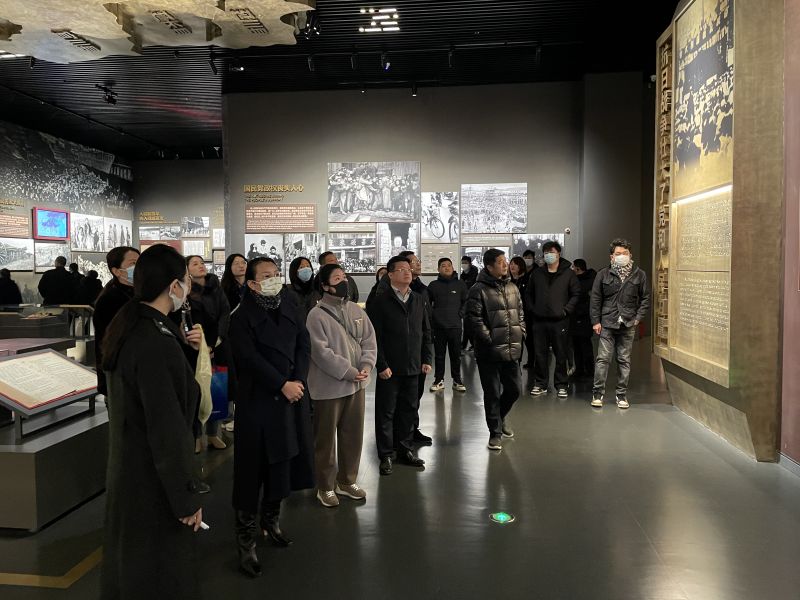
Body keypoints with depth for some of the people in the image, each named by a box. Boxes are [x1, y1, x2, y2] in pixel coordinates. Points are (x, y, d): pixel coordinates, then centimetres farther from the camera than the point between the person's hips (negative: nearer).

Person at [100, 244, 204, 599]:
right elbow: (168, 430, -26)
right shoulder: (158, 343, -27)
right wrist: (186, 498, -18)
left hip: (126, 466, 9)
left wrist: (180, 347, 6)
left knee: (128, 562, 25)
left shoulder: (125, 327, 1)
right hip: (153, 480, -9)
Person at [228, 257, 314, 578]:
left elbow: (303, 344, 5)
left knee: (283, 460, 13)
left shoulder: (290, 307, 8)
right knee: (252, 467, 0)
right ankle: (246, 540, 10)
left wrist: (298, 381, -8)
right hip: (257, 399, -5)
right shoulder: (242, 316, -8)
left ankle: (271, 519, 33)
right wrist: (282, 385, -17)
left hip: (292, 395, 5)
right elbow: (250, 358, -16)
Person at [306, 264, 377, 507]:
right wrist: (348, 372, -19)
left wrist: (366, 366, -11)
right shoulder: (316, 315, -12)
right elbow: (321, 352, -18)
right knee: (326, 439, 6)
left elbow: (369, 340, 6)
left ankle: (347, 481, 31)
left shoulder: (356, 310, 6)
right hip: (329, 386, -6)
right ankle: (325, 487, 22)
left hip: (357, 384, 6)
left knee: (353, 435, 14)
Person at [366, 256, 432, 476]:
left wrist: (426, 359, 7)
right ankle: (386, 455, 15)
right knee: (386, 412, 4)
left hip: (413, 367, 5)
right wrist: (381, 365, -14)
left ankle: (405, 449, 28)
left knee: (409, 409, 13)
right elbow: (375, 337, -10)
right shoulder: (380, 302, -7)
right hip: (389, 368, -5)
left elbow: (426, 332, 14)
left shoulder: (418, 300, 10)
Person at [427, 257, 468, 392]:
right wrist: (431, 316, 2)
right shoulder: (433, 285, 3)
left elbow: (466, 302, 13)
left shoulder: (460, 284, 4)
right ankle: (439, 380, 16)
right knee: (439, 355, 7)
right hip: (438, 326, 0)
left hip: (455, 325, 0)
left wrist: (461, 314, 3)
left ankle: (457, 380, 16)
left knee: (456, 355, 6)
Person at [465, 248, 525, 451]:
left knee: (514, 389, 15)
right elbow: (474, 320, -15)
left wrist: (521, 334, 8)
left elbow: (521, 314, 20)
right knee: (492, 393, 3)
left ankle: (500, 417, 41)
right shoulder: (479, 290, -11)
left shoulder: (512, 288, 12)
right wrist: (490, 340, -15)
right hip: (489, 352, -6)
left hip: (512, 351, 7)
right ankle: (495, 432, 17)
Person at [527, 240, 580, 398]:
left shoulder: (568, 274, 1)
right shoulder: (537, 274, 9)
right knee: (540, 354, 7)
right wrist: (533, 309, 5)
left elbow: (576, 294, 1)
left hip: (559, 321, -3)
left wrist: (566, 310, -8)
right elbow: (529, 293, 17)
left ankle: (562, 385, 14)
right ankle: (540, 384, 17)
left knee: (561, 354, 3)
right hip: (539, 320, 3)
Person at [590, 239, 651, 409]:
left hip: (628, 325, 1)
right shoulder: (603, 274, 1)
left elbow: (645, 298, 9)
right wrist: (596, 321, -3)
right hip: (607, 324, -1)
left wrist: (638, 318, -2)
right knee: (603, 358, -3)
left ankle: (622, 395, 17)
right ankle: (598, 393, 6)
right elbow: (595, 299, 3)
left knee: (624, 360, 8)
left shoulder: (639, 275, 4)